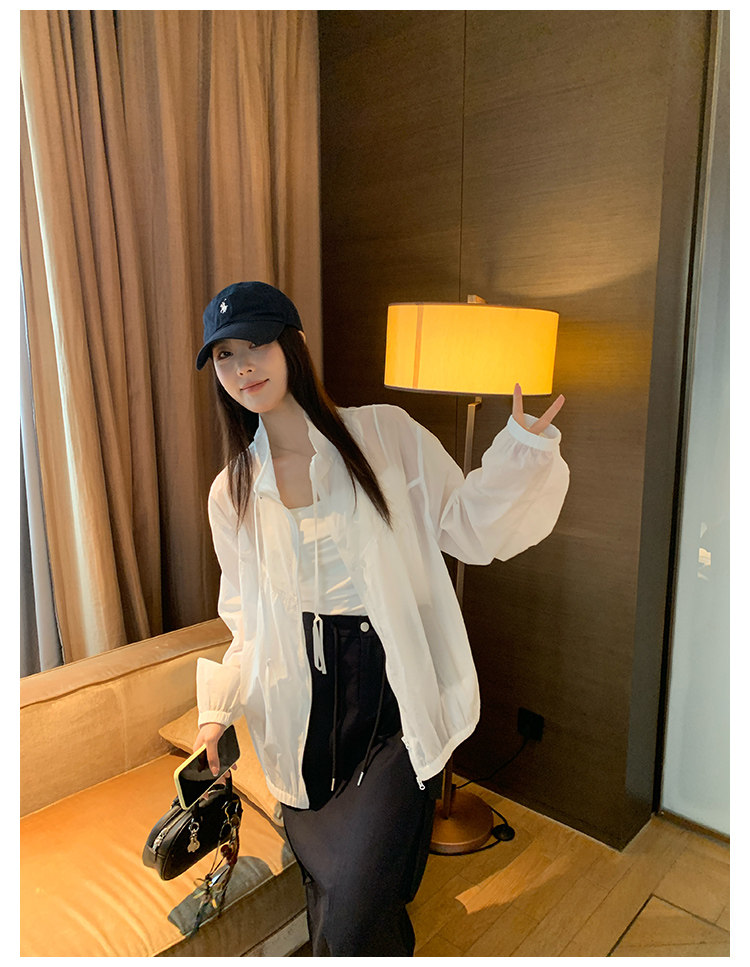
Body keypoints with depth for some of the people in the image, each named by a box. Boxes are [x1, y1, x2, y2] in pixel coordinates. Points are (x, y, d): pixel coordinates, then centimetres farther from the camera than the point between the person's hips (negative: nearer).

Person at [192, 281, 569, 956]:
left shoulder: (386, 435, -6)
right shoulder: (232, 493, 4)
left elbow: (468, 526, -4)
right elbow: (250, 620, 10)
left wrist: (523, 444, -18)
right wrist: (219, 707, 0)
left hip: (399, 704, -3)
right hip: (308, 716, 4)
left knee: (356, 917, -7)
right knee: (326, 901, 18)